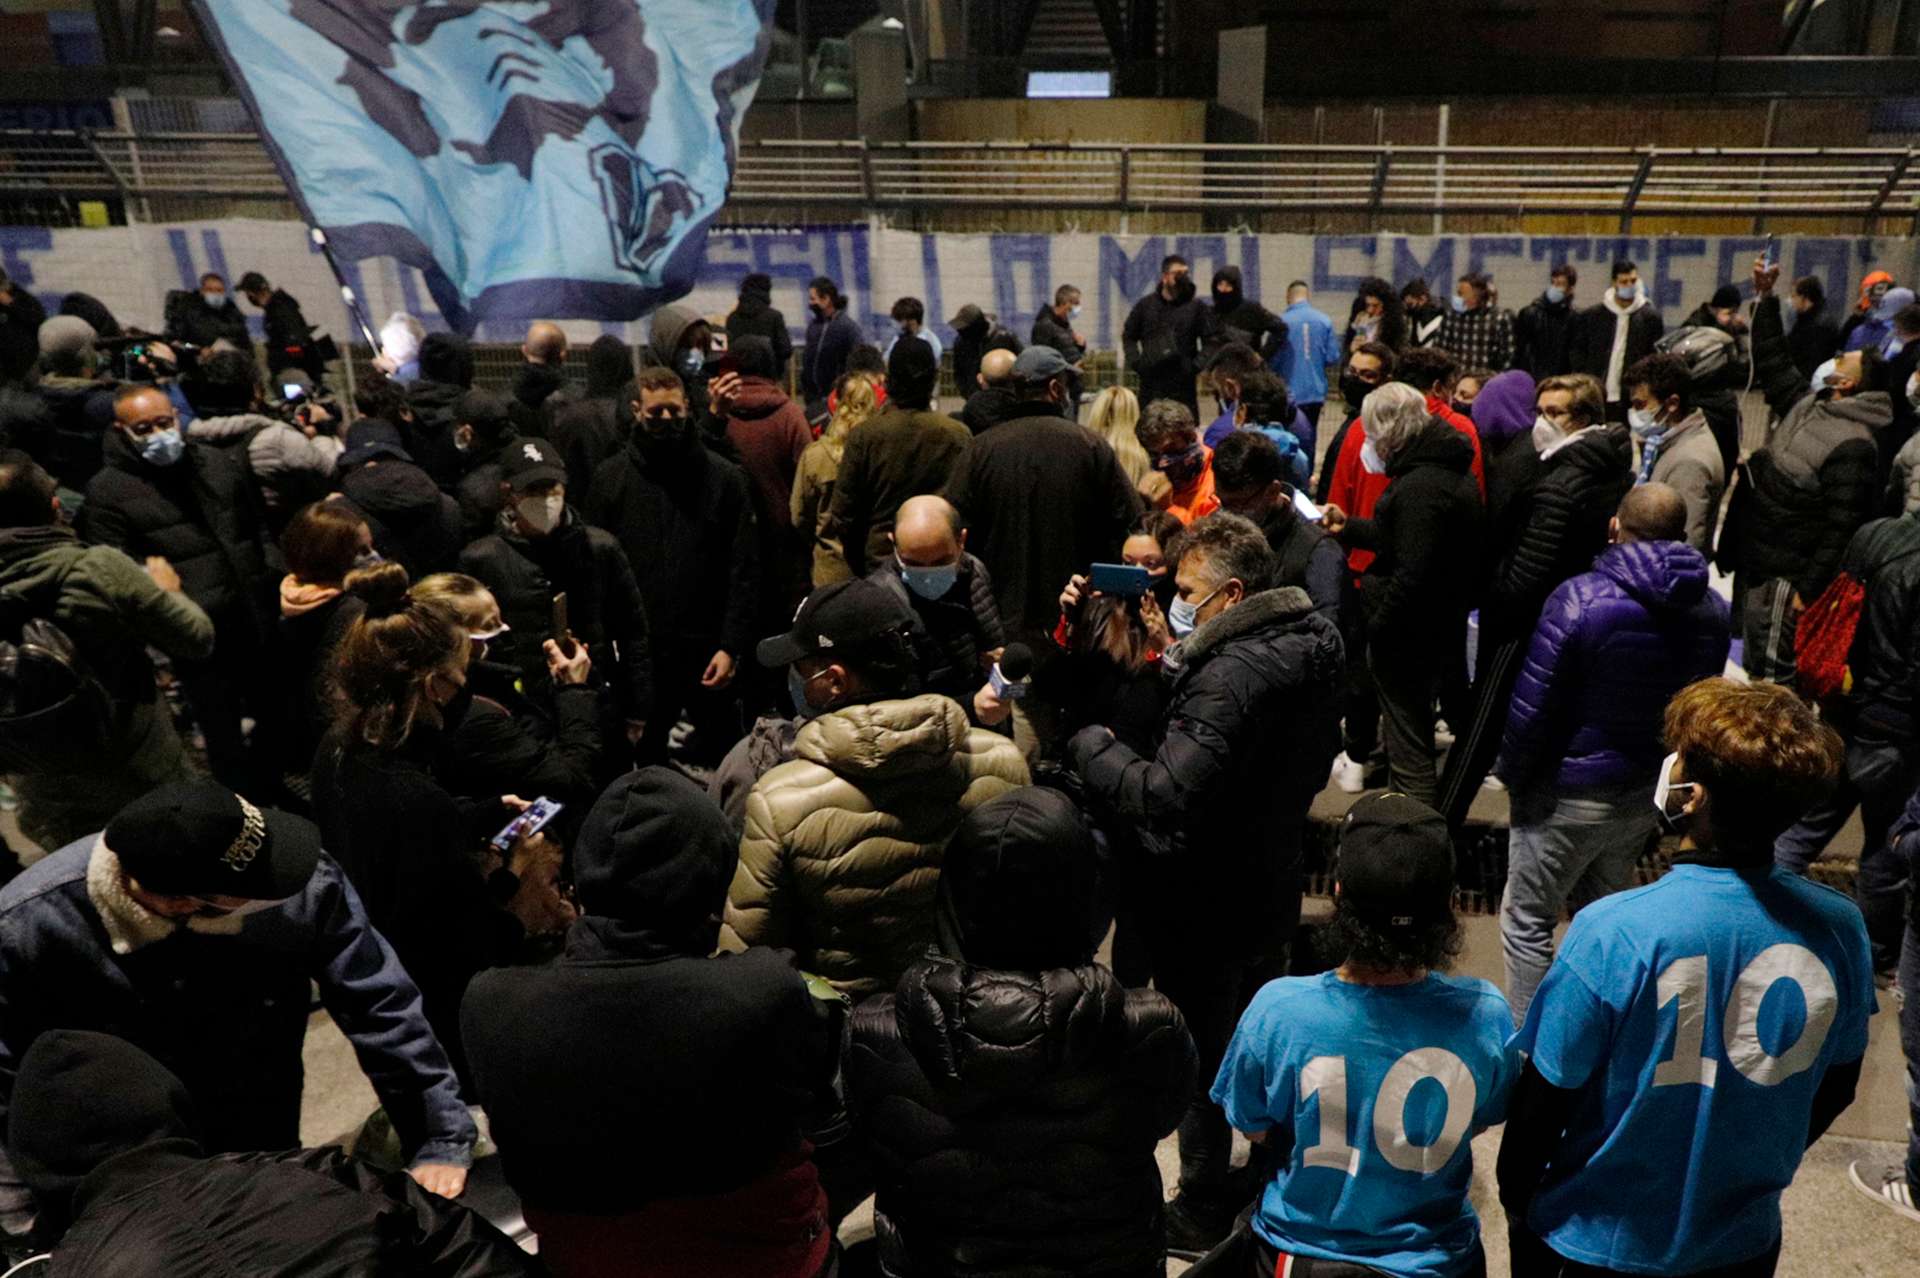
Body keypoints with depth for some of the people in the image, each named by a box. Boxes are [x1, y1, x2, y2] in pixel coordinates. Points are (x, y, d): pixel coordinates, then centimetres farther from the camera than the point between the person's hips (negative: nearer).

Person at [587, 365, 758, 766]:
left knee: (718, 761, 11)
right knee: (643, 766, 12)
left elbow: (744, 571, -1)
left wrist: (731, 646, -8)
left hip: (707, 654, -1)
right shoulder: (609, 478, 4)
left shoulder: (723, 476, 0)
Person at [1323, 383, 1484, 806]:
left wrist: (1376, 627, -18)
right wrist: (1349, 527, 19)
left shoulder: (1419, 487, -25)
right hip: (1444, 628, 10)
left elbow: (1413, 574, -28)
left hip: (1409, 638, -10)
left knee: (1409, 747, 2)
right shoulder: (1454, 470, 8)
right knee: (1417, 729, 23)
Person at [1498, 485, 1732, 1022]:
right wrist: (1660, 767, 15)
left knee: (1527, 919, 9)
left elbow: (1531, 707, -19)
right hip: (1649, 795, 6)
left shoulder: (1580, 599, -22)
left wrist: (1513, 776, -4)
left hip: (1571, 794, -6)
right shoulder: (1713, 611, -3)